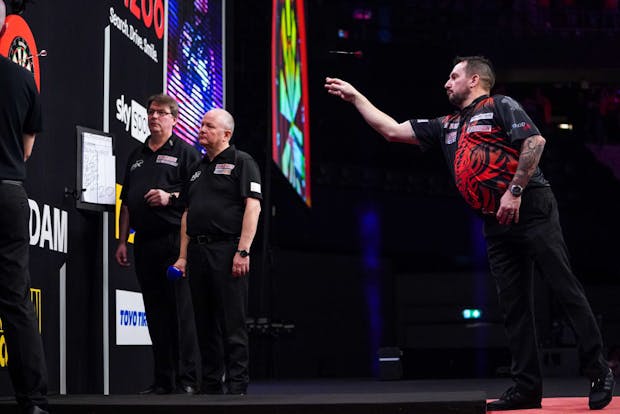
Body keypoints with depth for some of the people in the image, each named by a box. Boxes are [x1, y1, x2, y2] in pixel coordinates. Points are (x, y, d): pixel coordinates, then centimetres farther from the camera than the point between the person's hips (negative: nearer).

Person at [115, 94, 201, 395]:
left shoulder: (185, 152, 4)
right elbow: (126, 203, 22)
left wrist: (170, 197, -18)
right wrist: (122, 241, 16)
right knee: (155, 313, 6)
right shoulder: (136, 156, 22)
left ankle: (187, 379, -8)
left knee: (180, 311, -9)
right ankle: (163, 381, 9)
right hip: (145, 243, 6)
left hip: (174, 241, -6)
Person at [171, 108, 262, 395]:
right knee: (205, 324, 8)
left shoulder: (241, 162, 0)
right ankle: (211, 385, 14)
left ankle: (237, 387, -3)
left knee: (232, 324, -6)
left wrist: (243, 251, -18)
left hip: (227, 250, -7)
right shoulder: (197, 168, 21)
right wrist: (183, 256, 13)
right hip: (198, 251, 7)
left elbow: (252, 206, -10)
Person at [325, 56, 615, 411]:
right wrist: (355, 96, 25)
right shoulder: (447, 126, 23)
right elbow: (392, 131, 25)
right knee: (514, 305, 4)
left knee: (565, 287, -9)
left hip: (532, 210, -7)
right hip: (497, 223, 7)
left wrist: (515, 190, -16)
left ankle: (599, 371, -7)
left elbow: (535, 141, -10)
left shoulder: (500, 106, 3)